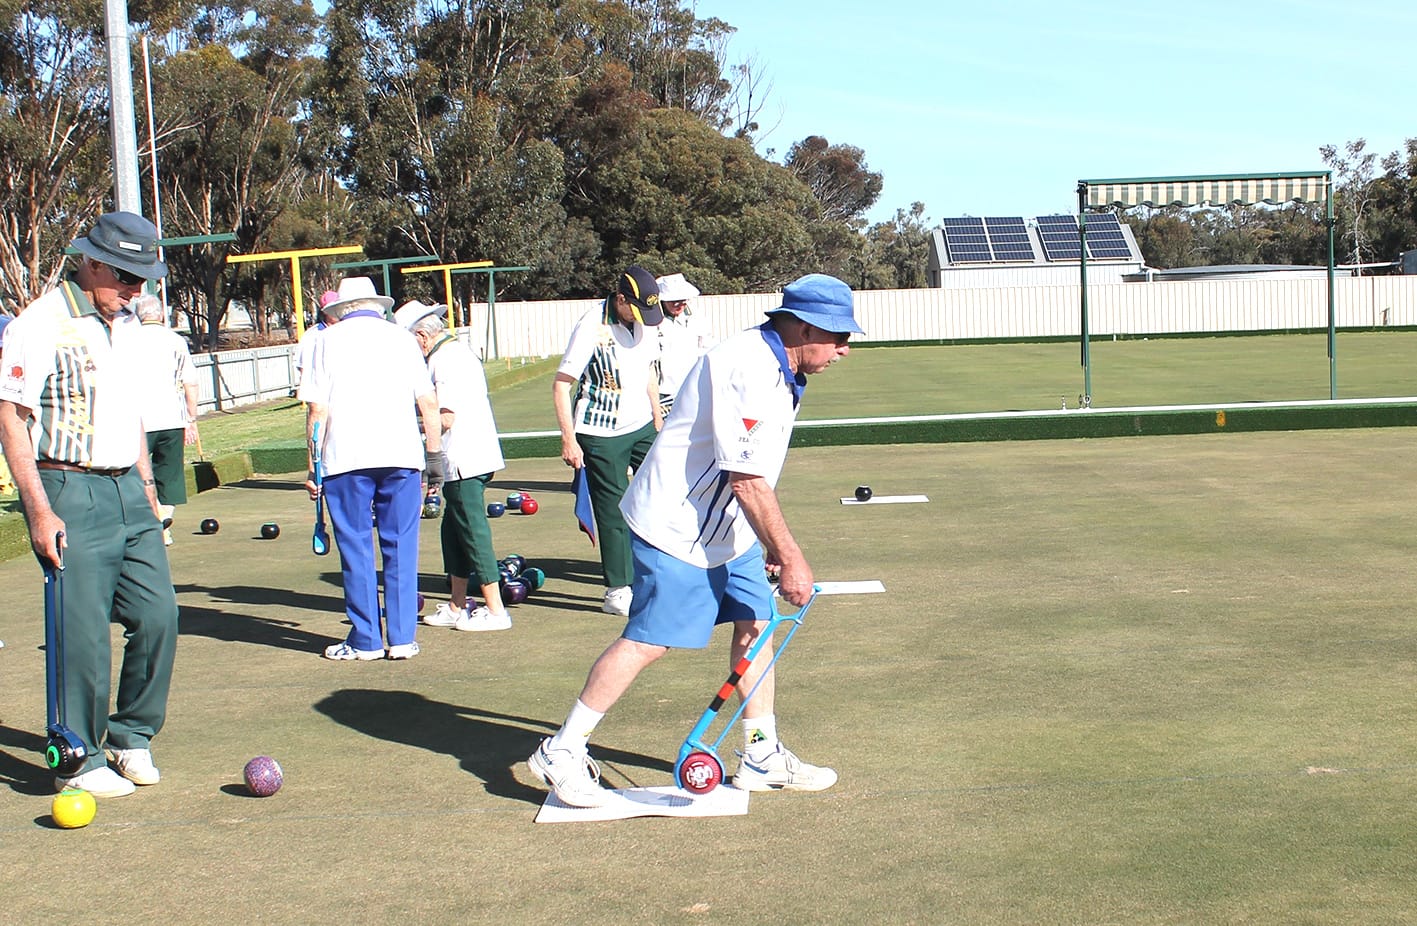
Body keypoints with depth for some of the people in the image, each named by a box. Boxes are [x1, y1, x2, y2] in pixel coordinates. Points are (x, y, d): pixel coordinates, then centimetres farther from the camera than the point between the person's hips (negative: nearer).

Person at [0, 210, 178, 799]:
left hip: (127, 491, 7)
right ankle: (79, 762, 10)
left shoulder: (126, 325, 14)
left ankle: (131, 738, 22)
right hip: (70, 494, -7)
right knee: (83, 634, -5)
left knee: (158, 617, 4)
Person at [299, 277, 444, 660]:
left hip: (346, 458, -1)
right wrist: (434, 455, 11)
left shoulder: (328, 340, 6)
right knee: (400, 549, 8)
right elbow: (428, 402, 5)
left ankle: (366, 641, 10)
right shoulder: (402, 337, 11)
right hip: (402, 455, 2)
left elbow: (317, 408, -1)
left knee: (356, 551, 6)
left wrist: (313, 465, 3)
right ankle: (402, 638, 8)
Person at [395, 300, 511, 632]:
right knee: (454, 532, 17)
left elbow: (445, 418, -20)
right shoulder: (460, 352, 16)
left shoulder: (443, 360, -15)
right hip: (473, 456, 10)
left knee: (473, 533, -4)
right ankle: (457, 607, 24)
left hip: (463, 462, -10)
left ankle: (495, 610, 1)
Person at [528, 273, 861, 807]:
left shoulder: (779, 370, 9)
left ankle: (762, 759, 17)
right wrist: (790, 557, -23)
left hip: (726, 530, 10)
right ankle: (562, 752, 3)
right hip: (677, 529, -10)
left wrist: (773, 546, 17)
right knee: (649, 641, -7)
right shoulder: (751, 369, -24)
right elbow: (746, 481, -27)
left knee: (756, 623, 8)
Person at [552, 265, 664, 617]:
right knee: (613, 512, -2)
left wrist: (658, 424, 19)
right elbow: (561, 384, -15)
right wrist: (569, 440, -18)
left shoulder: (642, 324, 5)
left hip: (642, 428, 6)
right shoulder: (591, 328, -16)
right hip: (602, 436, -6)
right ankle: (618, 592, 7)